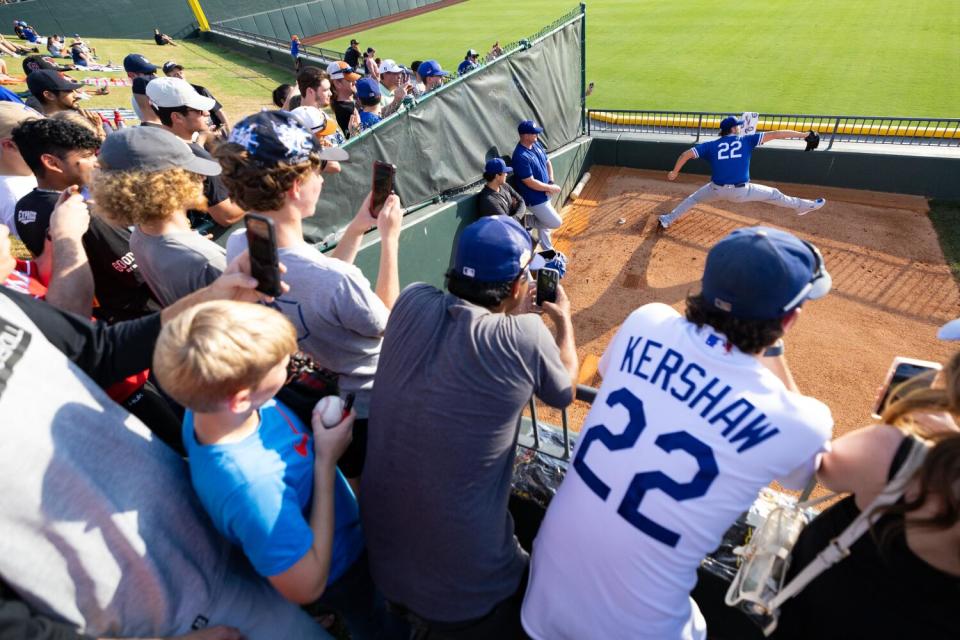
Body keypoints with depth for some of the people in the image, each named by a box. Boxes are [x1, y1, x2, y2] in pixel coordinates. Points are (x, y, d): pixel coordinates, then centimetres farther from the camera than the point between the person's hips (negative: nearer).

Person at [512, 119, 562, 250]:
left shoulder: (536, 144, 1)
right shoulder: (520, 156, -27)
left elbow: (547, 162, 13)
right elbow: (530, 183, -26)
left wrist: (551, 182, -3)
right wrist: (551, 188, -17)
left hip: (544, 194, 9)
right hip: (534, 198, -9)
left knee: (544, 222, 20)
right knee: (556, 222, -2)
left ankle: (548, 250, 37)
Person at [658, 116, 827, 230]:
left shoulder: (711, 145, 3)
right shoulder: (746, 140, 1)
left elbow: (686, 154, -3)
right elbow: (775, 134, -2)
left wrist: (674, 172, 9)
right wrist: (805, 135, 2)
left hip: (717, 190, 1)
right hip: (741, 192, -1)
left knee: (693, 198, 26)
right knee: (774, 194, 20)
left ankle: (668, 220, 23)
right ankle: (803, 206, 37)